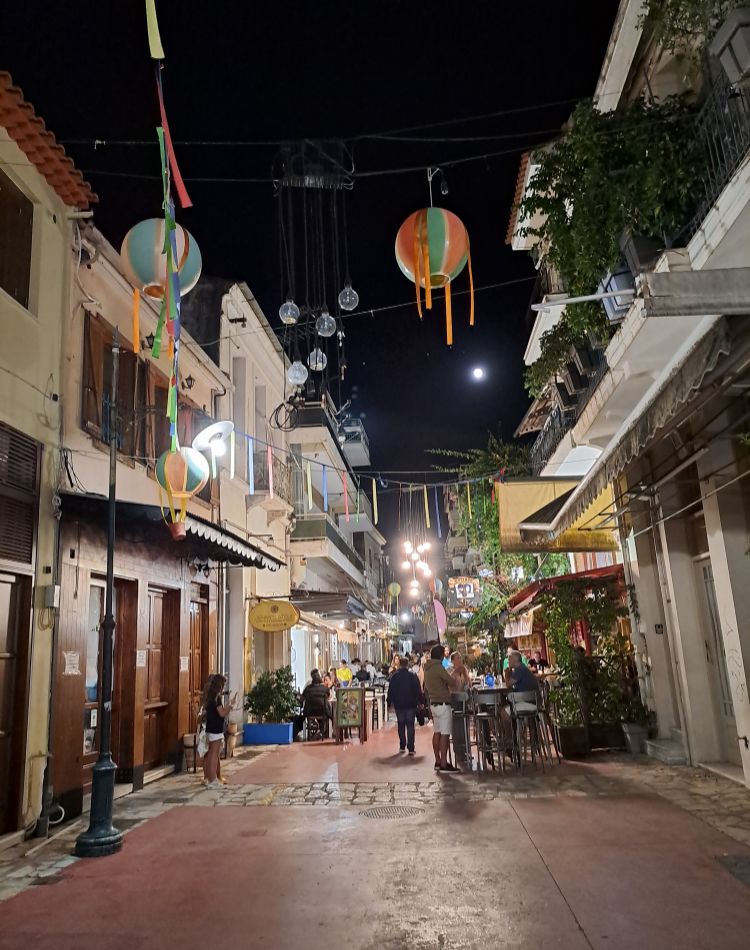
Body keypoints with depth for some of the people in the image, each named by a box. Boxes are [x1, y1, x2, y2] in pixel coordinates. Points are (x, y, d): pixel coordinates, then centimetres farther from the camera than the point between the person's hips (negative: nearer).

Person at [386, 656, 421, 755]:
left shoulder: (394, 676, -2)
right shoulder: (412, 676, -6)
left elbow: (390, 690, 2)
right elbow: (418, 690, -6)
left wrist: (389, 702, 10)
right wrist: (419, 701, 1)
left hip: (399, 704, 1)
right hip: (411, 704, -1)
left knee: (401, 725, 14)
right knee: (410, 725, 2)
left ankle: (402, 746, 15)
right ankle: (411, 748, -4)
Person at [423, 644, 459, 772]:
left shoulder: (427, 668, 10)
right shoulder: (438, 667, -17)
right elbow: (452, 682, -17)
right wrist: (449, 684, 5)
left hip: (433, 704, 9)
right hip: (443, 705, -9)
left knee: (437, 732, 12)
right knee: (445, 734, -7)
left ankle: (438, 761, 18)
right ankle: (444, 764, -7)